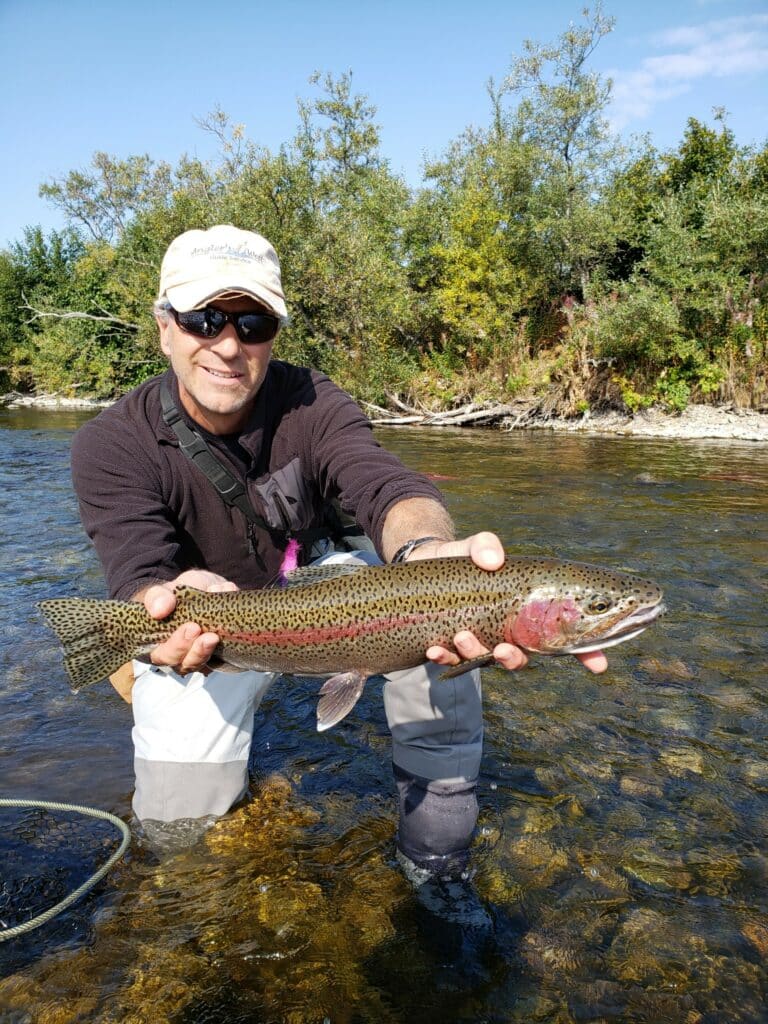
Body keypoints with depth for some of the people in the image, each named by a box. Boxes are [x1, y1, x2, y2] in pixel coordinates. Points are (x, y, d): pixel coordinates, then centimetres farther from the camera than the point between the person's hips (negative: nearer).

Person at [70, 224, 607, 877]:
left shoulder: (311, 403, -17)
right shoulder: (112, 446, -19)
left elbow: (385, 487, -34)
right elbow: (138, 577, -29)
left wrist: (427, 552, -59)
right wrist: (176, 606, -55)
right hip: (198, 629, 0)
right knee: (181, 818, -9)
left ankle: (437, 859, -9)